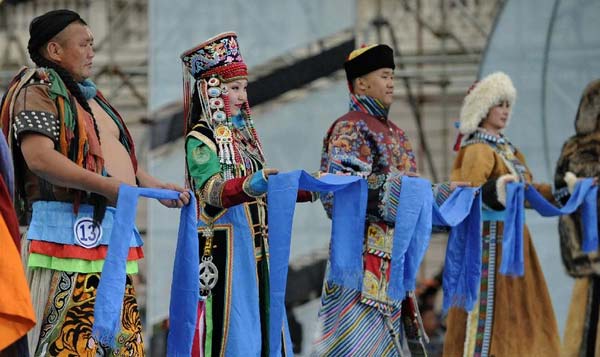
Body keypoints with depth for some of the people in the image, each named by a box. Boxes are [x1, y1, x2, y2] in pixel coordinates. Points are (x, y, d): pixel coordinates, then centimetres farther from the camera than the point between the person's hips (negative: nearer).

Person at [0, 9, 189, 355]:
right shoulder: (39, 91, -4)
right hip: (70, 230, -9)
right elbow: (40, 157, -18)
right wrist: (107, 186, -21)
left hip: (111, 232, 9)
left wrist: (155, 185, 14)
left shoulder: (90, 96, 24)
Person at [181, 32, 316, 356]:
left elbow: (266, 189, 19)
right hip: (224, 249, -8)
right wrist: (250, 186, -39)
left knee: (264, 326, 4)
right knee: (231, 330, -9)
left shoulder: (244, 134, 16)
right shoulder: (200, 139, -7)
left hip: (256, 248, 8)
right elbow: (211, 190, -22)